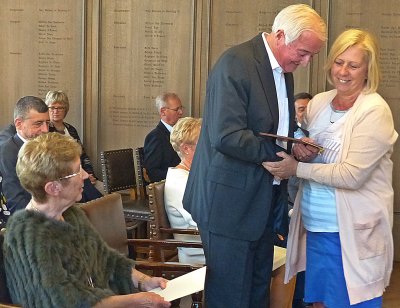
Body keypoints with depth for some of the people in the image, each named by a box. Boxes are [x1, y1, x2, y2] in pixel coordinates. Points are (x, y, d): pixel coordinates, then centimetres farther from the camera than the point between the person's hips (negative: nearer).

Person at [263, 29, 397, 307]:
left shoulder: (374, 111, -13)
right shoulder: (318, 102, 6)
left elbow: (352, 175, -20)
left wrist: (297, 169, -15)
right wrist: (300, 151, -6)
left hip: (353, 232, -6)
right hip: (313, 225, 6)